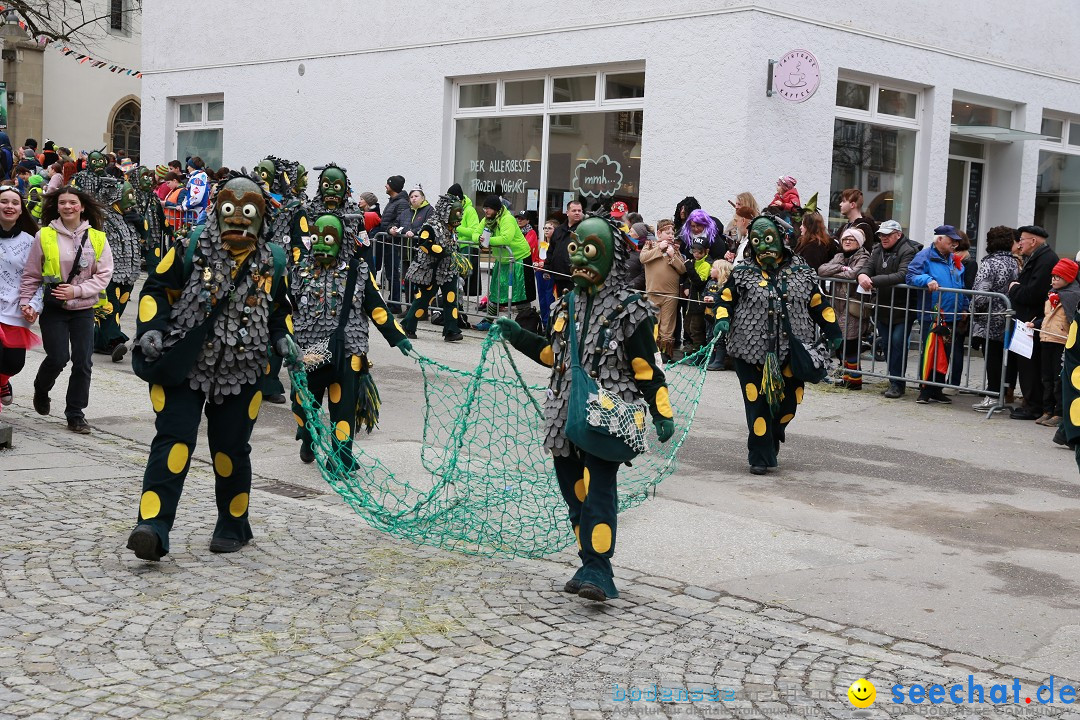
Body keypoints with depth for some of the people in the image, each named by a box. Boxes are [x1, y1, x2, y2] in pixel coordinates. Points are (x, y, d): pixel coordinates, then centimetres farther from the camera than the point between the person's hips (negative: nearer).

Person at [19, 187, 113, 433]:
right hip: (53, 309, -2)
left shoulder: (97, 238, 0)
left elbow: (104, 274, -2)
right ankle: (41, 390, 25)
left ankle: (75, 413, 11)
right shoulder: (45, 236, -4)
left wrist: (77, 290, -13)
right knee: (58, 358, -8)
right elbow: (31, 275, 3)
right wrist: (26, 303, -3)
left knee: (83, 362, -2)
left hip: (83, 309, 2)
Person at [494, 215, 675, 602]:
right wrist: (517, 335, 25)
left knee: (598, 491, -17)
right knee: (575, 495, 10)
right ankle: (591, 566, 22)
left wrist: (662, 413, -12)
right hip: (566, 416, 7)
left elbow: (646, 369, -5)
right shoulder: (567, 304, 15)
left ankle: (598, 573, -16)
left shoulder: (629, 309, -4)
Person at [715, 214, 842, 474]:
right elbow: (725, 299, 7)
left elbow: (818, 304, 14)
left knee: (789, 402, 6)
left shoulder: (801, 272, 7)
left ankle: (773, 436, 37)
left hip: (791, 351, 2)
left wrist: (833, 334, 14)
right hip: (752, 350, -2)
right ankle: (760, 456, 10)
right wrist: (722, 320, -13)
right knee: (758, 404, -3)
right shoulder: (742, 273, 2)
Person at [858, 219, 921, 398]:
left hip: (903, 308, -7)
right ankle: (895, 382, 19)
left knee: (898, 343, -11)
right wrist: (862, 275, -22)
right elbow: (869, 268, 4)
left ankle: (897, 384, -3)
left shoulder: (908, 251, -14)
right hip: (883, 307, 7)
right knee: (886, 344, 9)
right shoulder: (878, 250, 10)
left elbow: (903, 276, -26)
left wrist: (874, 281, -31)